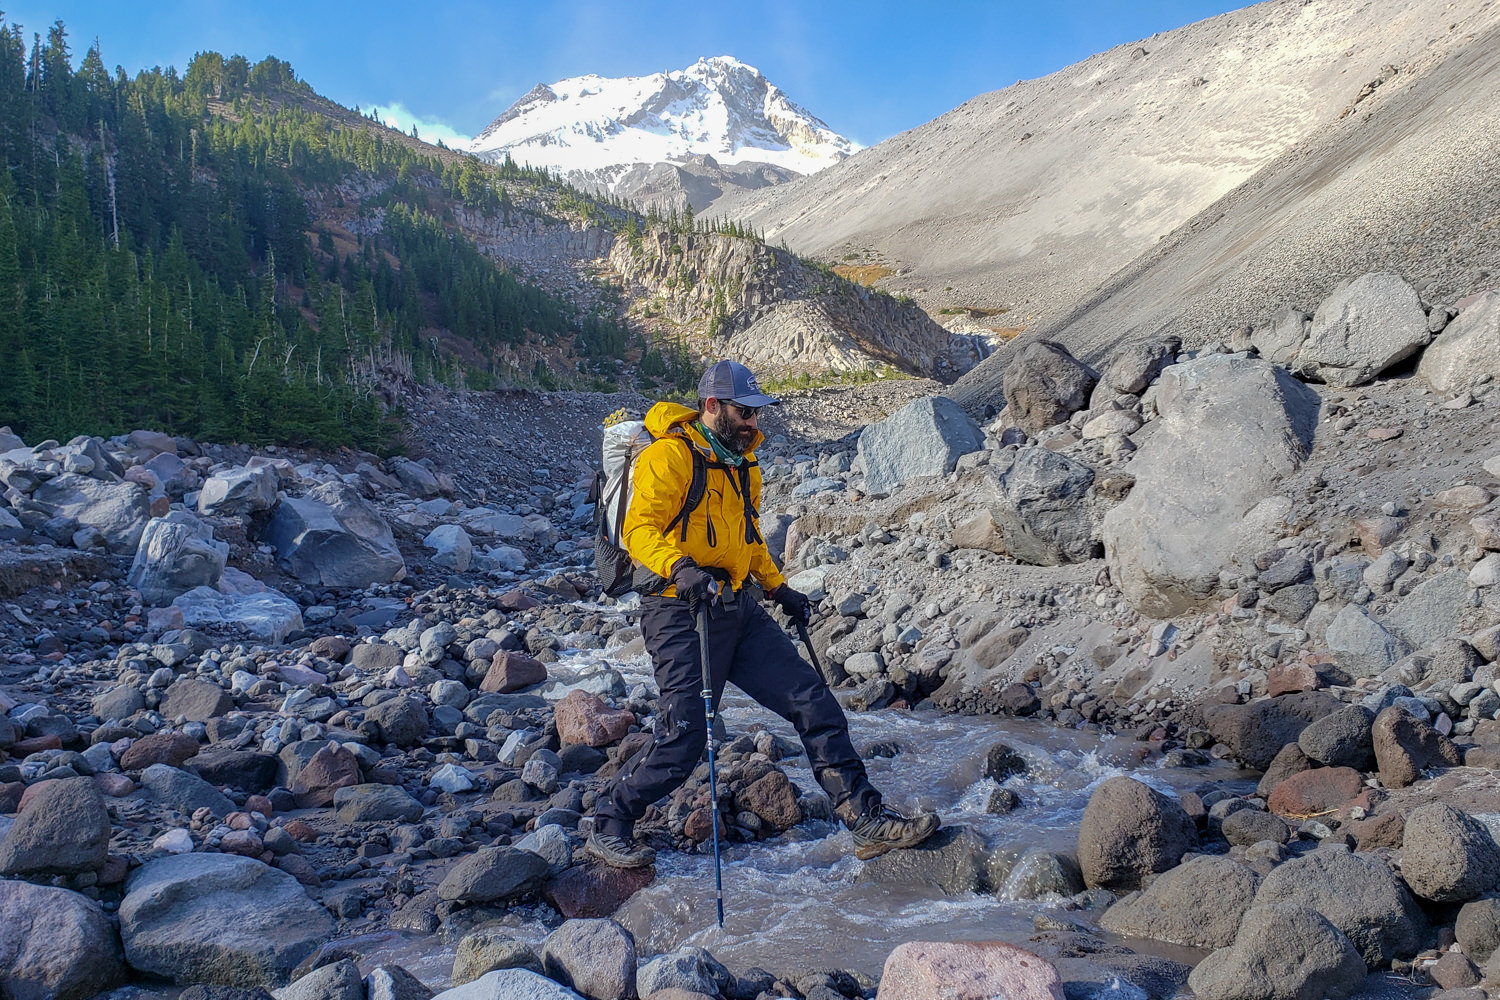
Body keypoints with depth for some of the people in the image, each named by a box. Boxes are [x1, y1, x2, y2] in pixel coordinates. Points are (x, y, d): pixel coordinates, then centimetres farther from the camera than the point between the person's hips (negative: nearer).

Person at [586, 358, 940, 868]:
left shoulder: (742, 462, 19)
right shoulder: (670, 454, -9)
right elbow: (639, 529, -20)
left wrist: (778, 588, 26)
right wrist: (680, 567, -37)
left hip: (739, 609, 8)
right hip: (681, 610, -8)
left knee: (813, 701, 1)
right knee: (683, 736, -11)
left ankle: (867, 820, 7)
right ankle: (608, 825, 11)